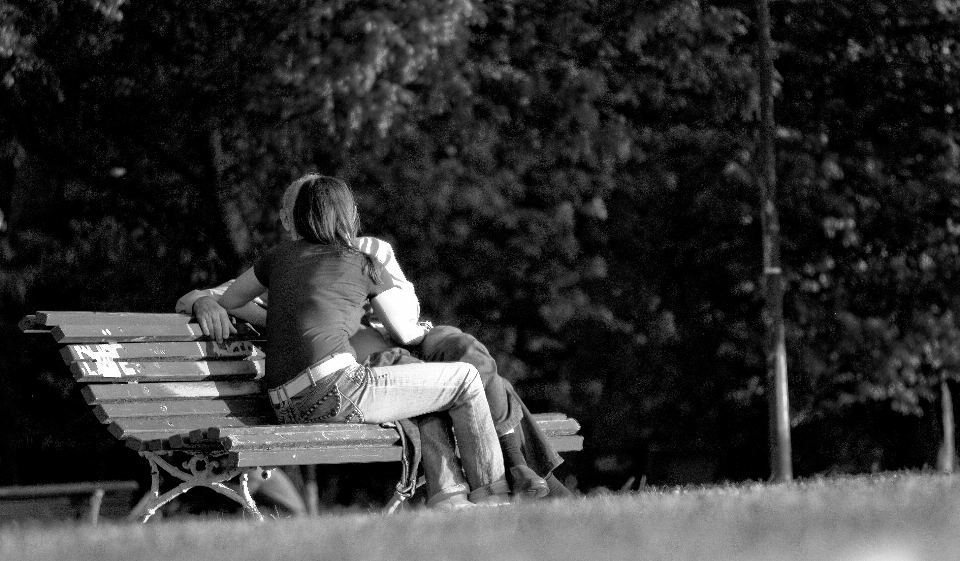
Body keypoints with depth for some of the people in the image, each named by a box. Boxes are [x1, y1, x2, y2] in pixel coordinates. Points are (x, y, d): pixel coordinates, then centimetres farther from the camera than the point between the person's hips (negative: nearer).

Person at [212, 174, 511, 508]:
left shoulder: (282, 255, 19)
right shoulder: (363, 265, 8)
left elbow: (225, 302, 30)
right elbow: (405, 333, 14)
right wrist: (424, 330, 37)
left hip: (288, 408, 6)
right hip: (336, 388, -6)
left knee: (431, 404, 25)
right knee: (465, 379, 8)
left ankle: (448, 500, 12)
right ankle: (491, 499, 12)